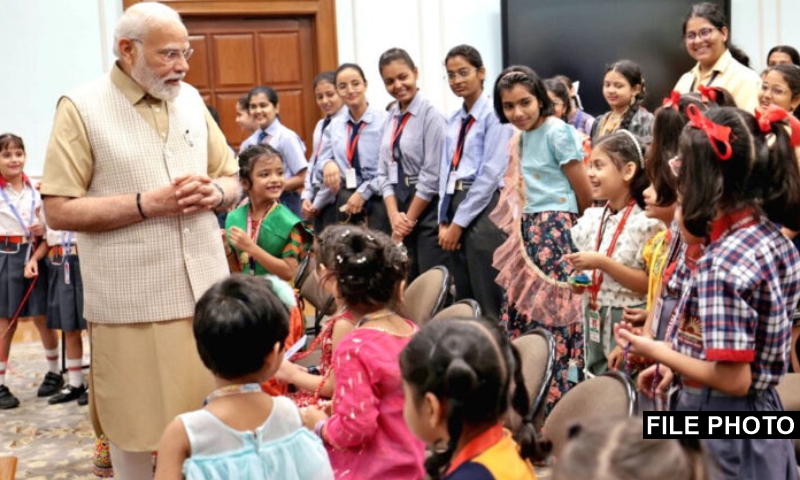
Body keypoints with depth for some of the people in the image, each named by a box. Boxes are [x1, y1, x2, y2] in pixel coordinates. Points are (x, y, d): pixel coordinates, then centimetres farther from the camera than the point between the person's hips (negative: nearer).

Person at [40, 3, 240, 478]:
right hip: (133, 304, -4)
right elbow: (59, 210, -10)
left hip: (207, 292, 5)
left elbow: (232, 179, 16)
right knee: (137, 424, 6)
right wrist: (146, 204, -18)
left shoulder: (191, 99, 10)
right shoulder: (82, 108, -6)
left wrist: (214, 193, -7)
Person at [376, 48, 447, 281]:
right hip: (399, 206, 7)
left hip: (427, 207, -7)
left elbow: (432, 175, -14)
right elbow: (384, 170, 8)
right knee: (405, 283, 11)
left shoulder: (430, 115, -12)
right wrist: (394, 216, -5)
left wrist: (409, 219, -8)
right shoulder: (391, 117, 10)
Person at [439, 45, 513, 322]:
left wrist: (459, 222, -13)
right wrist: (444, 221, 3)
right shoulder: (453, 120, 16)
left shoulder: (494, 114, -7)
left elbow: (491, 173, -14)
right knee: (463, 300, 12)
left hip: (484, 208, -7)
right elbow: (446, 169, 14)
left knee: (488, 302, -3)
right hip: (455, 204, 8)